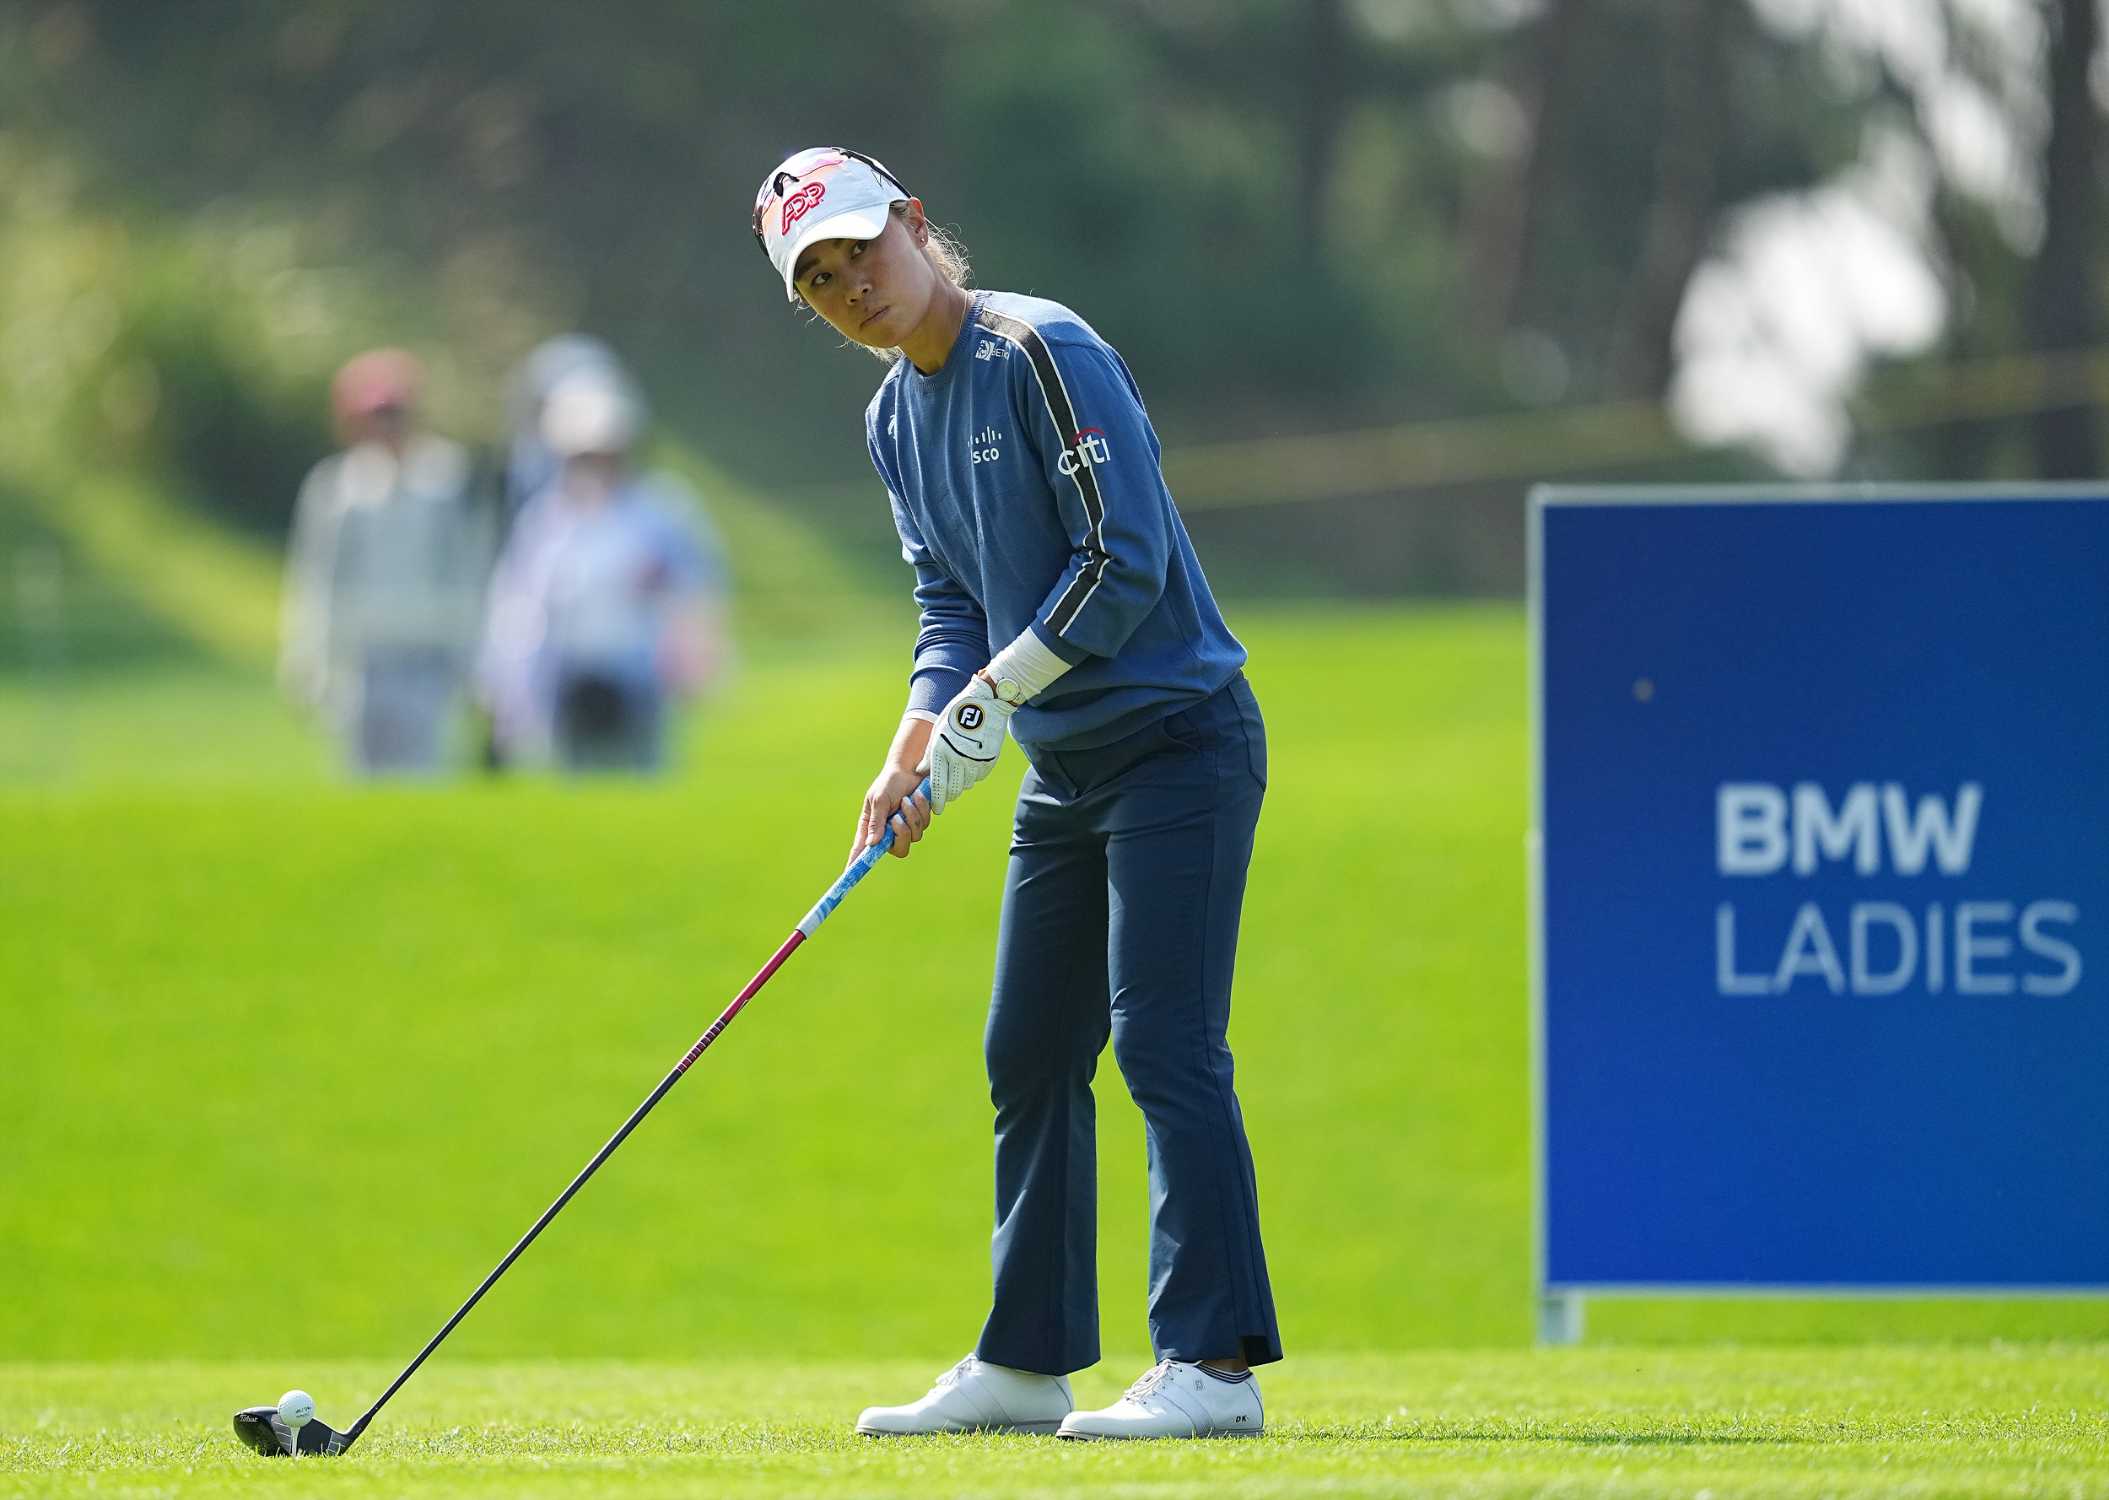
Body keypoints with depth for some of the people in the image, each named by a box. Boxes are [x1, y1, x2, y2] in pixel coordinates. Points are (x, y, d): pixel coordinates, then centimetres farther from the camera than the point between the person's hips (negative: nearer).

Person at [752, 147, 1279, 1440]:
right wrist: (912, 756, -2)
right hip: (1062, 773, 9)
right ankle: (1026, 1365, 19)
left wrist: (993, 698, -17)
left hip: (1178, 742, -9)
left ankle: (1216, 1362, -17)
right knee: (1030, 1060, 11)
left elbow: (1127, 561, -20)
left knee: (1165, 1043, -15)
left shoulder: (1043, 353, -15)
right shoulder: (896, 421, 12)